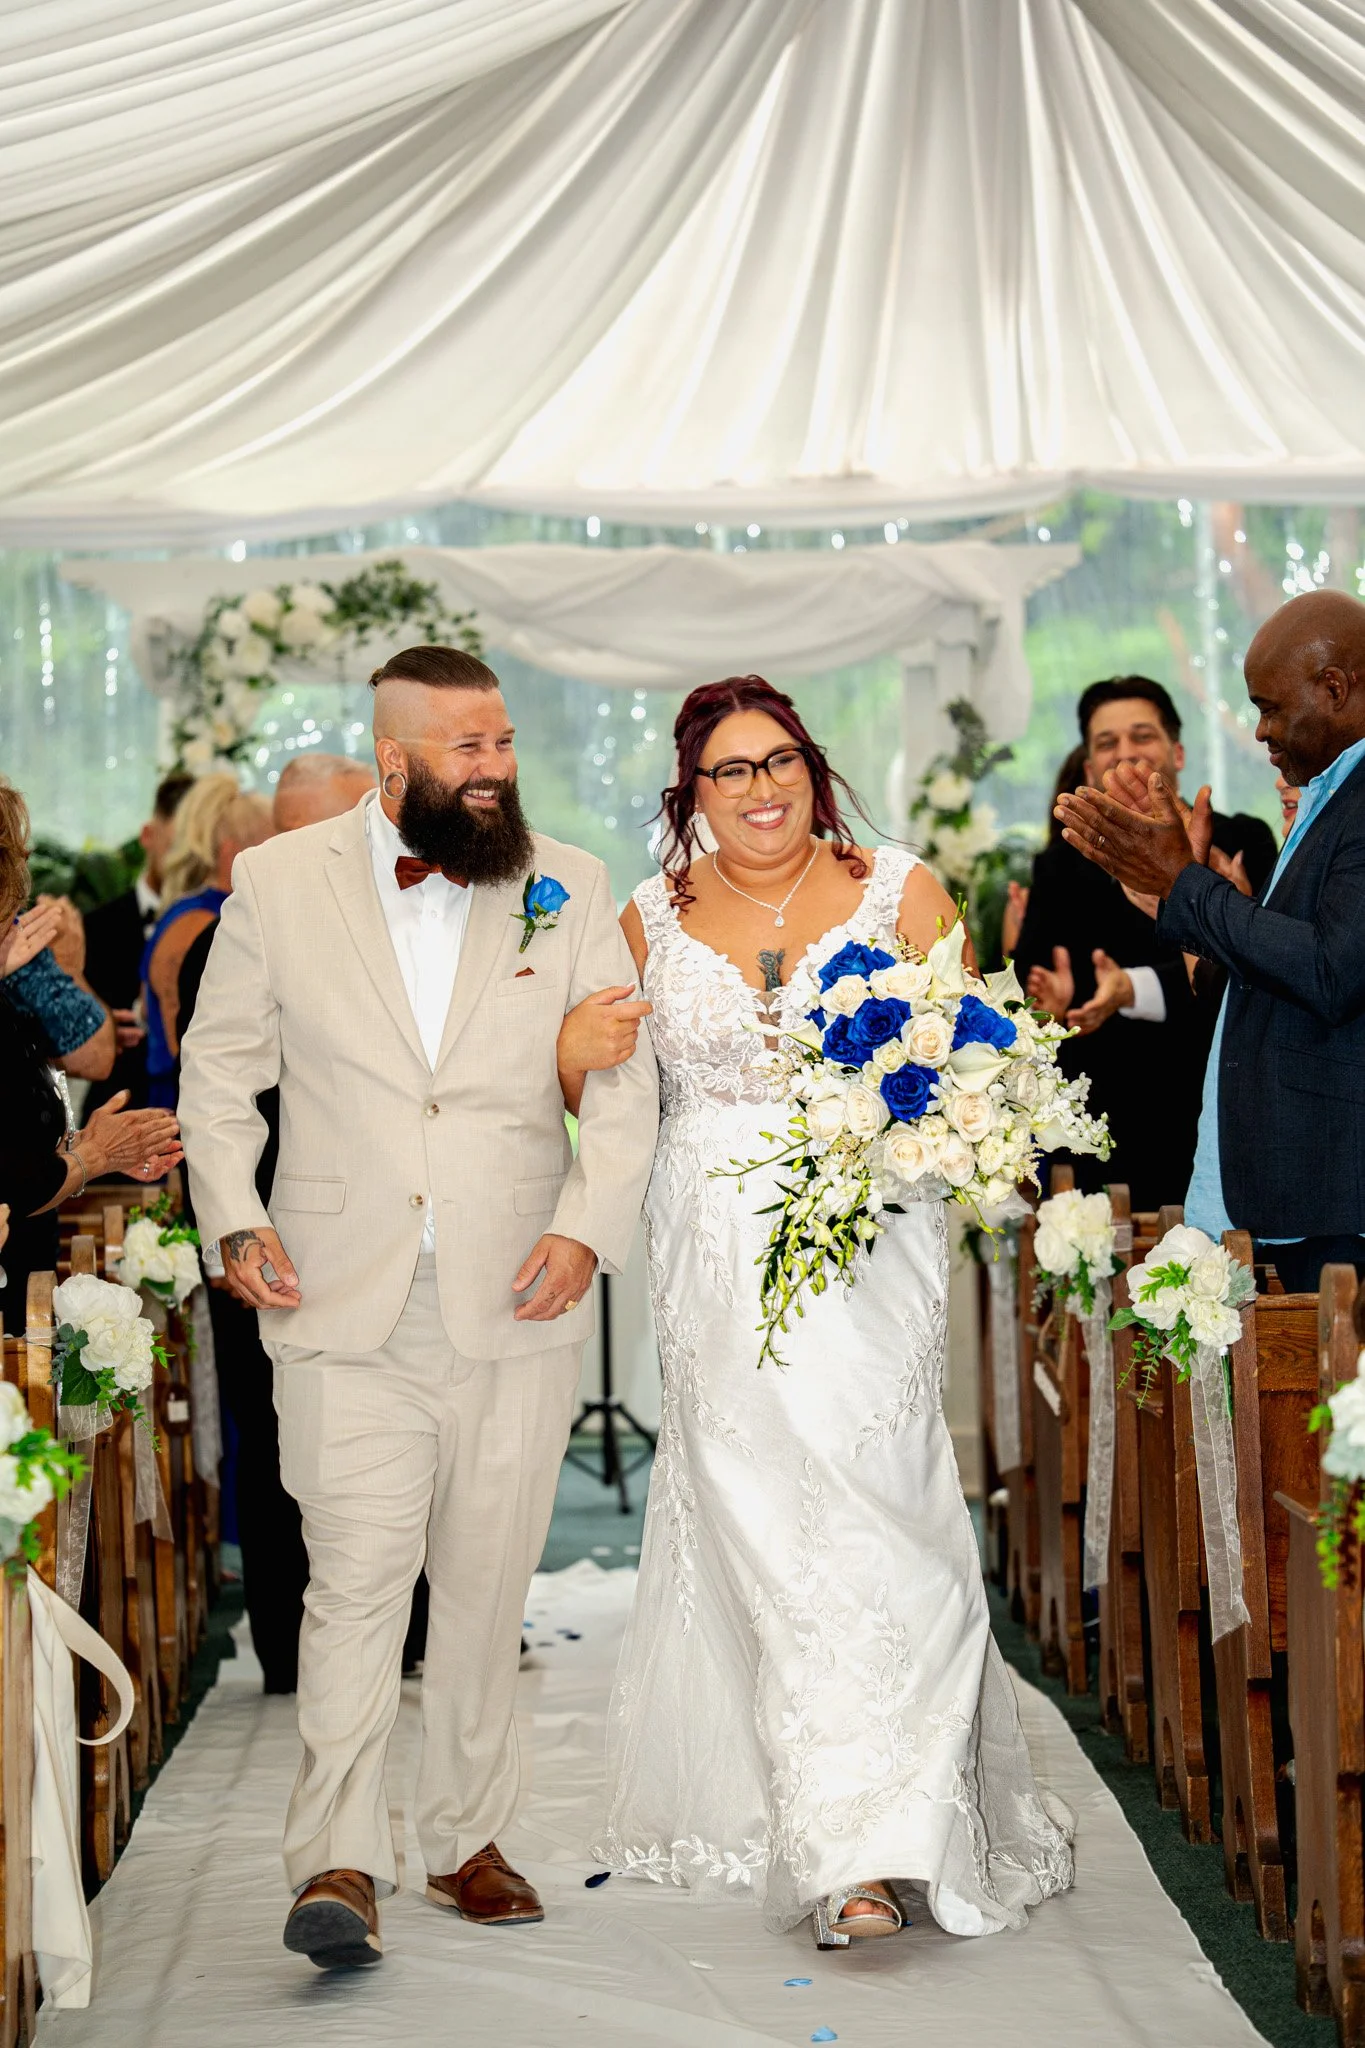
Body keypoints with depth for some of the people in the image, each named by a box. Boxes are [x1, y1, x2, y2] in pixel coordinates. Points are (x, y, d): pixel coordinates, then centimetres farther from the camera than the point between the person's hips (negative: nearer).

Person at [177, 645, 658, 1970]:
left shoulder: (567, 888, 7)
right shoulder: (279, 883, 4)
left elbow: (624, 1078, 6)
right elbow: (219, 1068, 9)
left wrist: (589, 1224, -8)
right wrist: (235, 1220, -4)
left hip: (517, 1301, 2)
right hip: (345, 1302, -2)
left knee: (488, 1583, 8)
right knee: (355, 1574, -10)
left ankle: (466, 1839, 21)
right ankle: (337, 1865, -8)